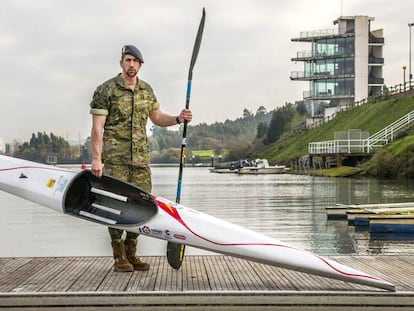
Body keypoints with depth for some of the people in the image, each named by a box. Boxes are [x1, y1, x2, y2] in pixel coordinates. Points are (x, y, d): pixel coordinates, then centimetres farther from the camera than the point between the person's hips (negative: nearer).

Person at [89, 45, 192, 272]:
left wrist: (178, 119, 5)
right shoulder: (106, 90, -4)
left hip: (141, 157, 5)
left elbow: (157, 118, 24)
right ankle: (119, 257, 4)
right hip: (115, 157, -5)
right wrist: (96, 159, -14)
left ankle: (131, 253, 16)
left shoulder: (146, 90, 13)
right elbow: (97, 127, -7)